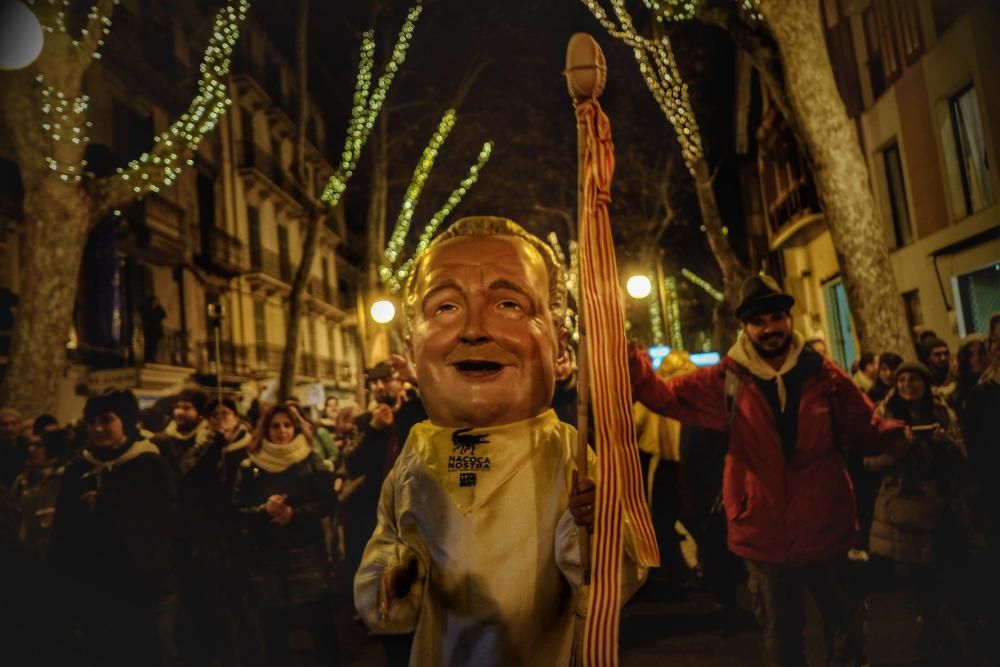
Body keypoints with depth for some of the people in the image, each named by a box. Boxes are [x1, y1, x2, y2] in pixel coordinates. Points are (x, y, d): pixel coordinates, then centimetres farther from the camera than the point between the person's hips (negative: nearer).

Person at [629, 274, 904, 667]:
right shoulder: (726, 380, -4)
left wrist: (900, 433, -18)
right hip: (764, 534, 0)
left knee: (845, 627, 20)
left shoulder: (823, 375, -4)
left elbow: (867, 429, 2)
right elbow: (664, 396, -4)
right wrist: (629, 359, -18)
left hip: (826, 529, 0)